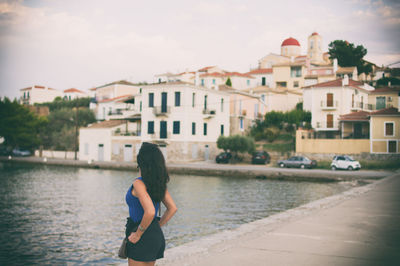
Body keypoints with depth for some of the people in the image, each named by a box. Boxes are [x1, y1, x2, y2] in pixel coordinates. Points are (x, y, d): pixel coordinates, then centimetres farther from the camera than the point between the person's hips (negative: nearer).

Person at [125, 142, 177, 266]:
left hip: (143, 239, -8)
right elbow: (172, 208, 8)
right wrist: (157, 227, 12)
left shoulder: (139, 183, -18)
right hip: (157, 236, 8)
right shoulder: (159, 182, 5)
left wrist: (138, 234, -17)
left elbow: (150, 212, -29)